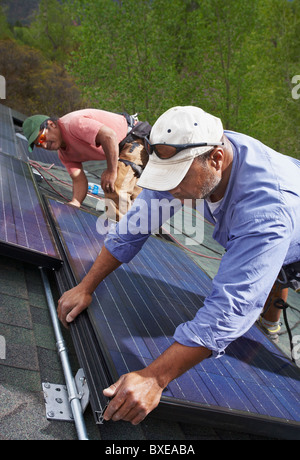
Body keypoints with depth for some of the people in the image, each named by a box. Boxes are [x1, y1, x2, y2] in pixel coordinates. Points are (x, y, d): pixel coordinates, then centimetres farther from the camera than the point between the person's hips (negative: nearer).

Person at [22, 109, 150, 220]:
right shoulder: (63, 153, 4)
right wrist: (74, 203, -18)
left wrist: (111, 171, -27)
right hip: (123, 148, 10)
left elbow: (109, 136, -35)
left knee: (114, 189, -22)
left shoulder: (72, 123, -25)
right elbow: (79, 180, 0)